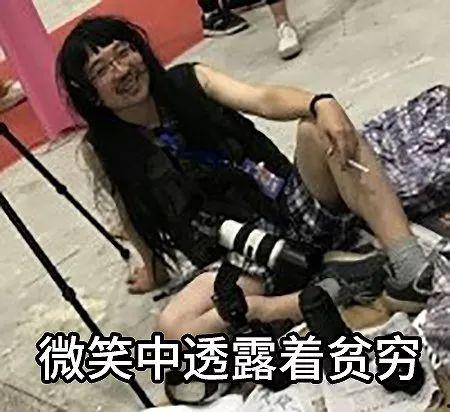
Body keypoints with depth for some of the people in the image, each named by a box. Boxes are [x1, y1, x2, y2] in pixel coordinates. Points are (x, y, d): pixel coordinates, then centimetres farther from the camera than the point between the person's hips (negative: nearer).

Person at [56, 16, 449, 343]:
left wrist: (321, 103, -34)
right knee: (172, 326, -29)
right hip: (242, 251, -1)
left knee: (320, 128, -28)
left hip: (295, 206, 2)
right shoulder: (111, 150, 0)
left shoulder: (188, 80, 2)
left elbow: (263, 99, -14)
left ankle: (410, 269, -35)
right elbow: (134, 216, 15)